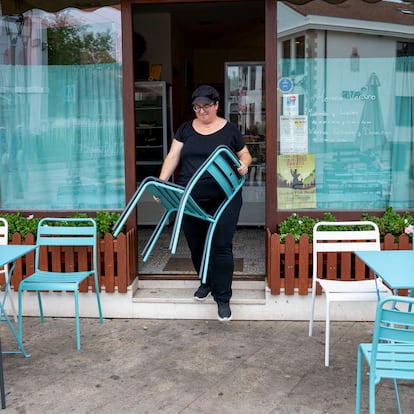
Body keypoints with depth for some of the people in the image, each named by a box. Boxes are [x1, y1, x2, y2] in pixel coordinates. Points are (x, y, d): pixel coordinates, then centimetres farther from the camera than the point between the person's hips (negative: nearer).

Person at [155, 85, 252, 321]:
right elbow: (173, 156, 3)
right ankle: (207, 282, 38)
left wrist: (244, 164, -13)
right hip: (190, 199, 3)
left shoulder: (230, 130, 3)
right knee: (196, 246, 13)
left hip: (223, 199, -3)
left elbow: (245, 154, 11)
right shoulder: (186, 129, 9)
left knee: (221, 246, -6)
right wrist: (162, 182, -10)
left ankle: (223, 298, 4)